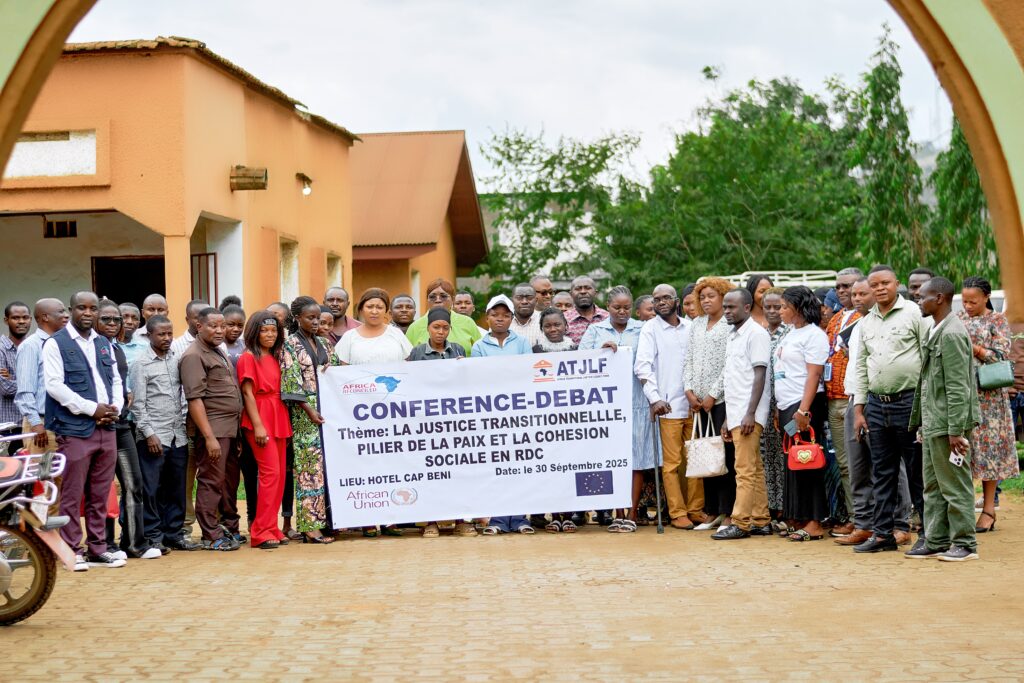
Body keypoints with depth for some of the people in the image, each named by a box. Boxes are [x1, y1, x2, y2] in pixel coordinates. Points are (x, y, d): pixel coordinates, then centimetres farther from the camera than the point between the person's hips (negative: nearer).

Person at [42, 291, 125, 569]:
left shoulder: (104, 344, 17)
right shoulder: (56, 344, -3)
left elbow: (116, 380, 20)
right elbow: (54, 385, -12)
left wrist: (115, 407, -1)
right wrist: (93, 408, -14)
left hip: (106, 429, 6)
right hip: (74, 429, -6)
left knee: (100, 495, 10)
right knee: (72, 495, -2)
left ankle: (98, 548, 17)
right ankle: (72, 551, 5)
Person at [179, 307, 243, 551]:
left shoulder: (219, 352, 18)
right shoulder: (194, 356, -10)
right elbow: (195, 400, -16)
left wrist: (237, 429, 17)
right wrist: (209, 437, -21)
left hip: (230, 428, 9)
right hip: (212, 429, -9)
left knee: (230, 480, 14)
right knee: (211, 481, -3)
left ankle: (230, 528, 24)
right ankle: (211, 536, 3)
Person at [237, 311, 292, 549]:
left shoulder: (275, 358, 16)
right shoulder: (248, 357, -5)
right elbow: (247, 393, -10)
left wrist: (286, 423, 10)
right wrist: (258, 426, -16)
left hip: (279, 420, 8)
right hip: (259, 419, -8)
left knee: (279, 475, 6)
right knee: (270, 473, -13)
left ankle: (272, 528, 12)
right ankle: (261, 532, -10)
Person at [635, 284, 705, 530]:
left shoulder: (689, 327, 12)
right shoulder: (650, 328, 0)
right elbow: (642, 366, -8)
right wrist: (654, 398, -18)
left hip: (693, 403, 4)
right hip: (668, 406, -4)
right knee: (672, 462, -3)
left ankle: (695, 508, 16)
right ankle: (677, 512, 3)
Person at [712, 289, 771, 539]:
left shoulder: (756, 333, -8)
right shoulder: (733, 336, 19)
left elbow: (759, 376, -14)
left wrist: (750, 413, -20)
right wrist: (728, 418, 19)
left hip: (748, 414, -9)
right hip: (735, 413, 9)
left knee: (746, 470, -9)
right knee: (754, 469, 10)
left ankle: (740, 523, -8)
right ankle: (761, 521, 13)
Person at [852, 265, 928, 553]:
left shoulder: (913, 313, -3)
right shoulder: (866, 323, 14)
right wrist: (859, 409, 13)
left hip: (908, 402, -6)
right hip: (876, 405, 6)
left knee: (917, 471, -2)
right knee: (882, 473, 9)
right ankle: (883, 533, 15)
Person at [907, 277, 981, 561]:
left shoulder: (952, 334, -16)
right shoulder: (935, 332, 15)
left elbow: (958, 387, -20)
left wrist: (955, 430, -22)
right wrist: (923, 422, 17)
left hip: (948, 424, -10)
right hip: (934, 425, 10)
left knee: (955, 486, -1)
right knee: (933, 487, 14)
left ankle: (965, 544, 7)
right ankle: (936, 542, 21)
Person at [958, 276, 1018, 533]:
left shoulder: (997, 320, 1)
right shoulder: (958, 319, 13)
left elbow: (1001, 356, -6)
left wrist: (973, 348, -15)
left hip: (987, 394, -3)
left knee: (987, 447, -2)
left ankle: (989, 510, 3)